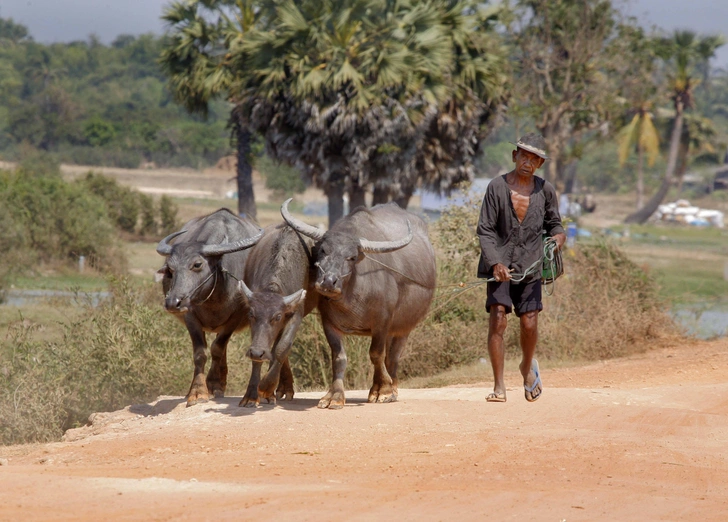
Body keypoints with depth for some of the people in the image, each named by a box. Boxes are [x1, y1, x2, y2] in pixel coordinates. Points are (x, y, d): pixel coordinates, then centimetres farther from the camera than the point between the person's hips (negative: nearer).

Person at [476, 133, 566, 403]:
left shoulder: (545, 190, 4)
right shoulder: (497, 187, -4)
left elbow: (553, 223, 18)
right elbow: (485, 230, -5)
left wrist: (558, 235, -7)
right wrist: (496, 263, -18)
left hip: (530, 266, 2)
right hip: (499, 264, -2)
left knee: (529, 323, -3)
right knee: (497, 318, -13)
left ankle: (527, 366, 29)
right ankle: (499, 387, -6)